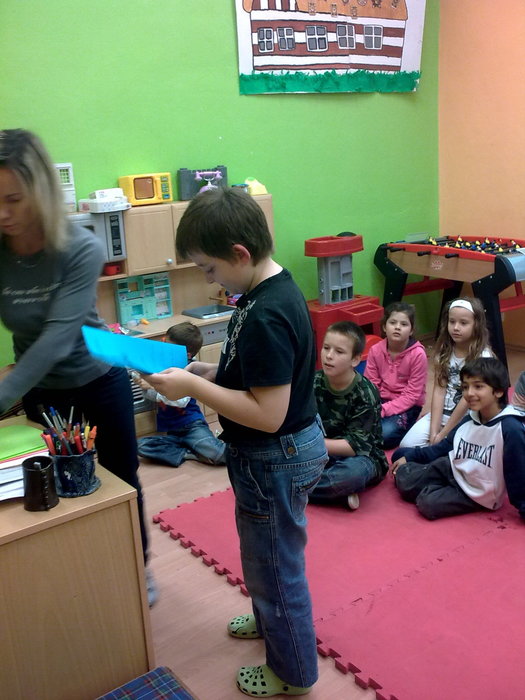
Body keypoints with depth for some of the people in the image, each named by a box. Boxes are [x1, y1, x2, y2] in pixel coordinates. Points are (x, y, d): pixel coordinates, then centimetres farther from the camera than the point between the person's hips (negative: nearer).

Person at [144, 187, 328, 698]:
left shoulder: (266, 315, -30)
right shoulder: (272, 291, 1)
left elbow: (268, 413, -30)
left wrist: (192, 386, -25)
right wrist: (212, 372, 1)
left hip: (275, 461, -10)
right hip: (286, 450, 10)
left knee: (276, 565, 12)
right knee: (267, 557, 30)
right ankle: (270, 619, 56)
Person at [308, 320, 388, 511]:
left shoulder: (365, 393, -18)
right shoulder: (314, 382, -6)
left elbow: (356, 446, -22)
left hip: (360, 457, -4)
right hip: (323, 454, 4)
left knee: (353, 472, -39)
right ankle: (338, 491, -21)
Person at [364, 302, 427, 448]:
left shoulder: (418, 354, -17)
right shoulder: (375, 350, -5)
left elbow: (412, 395, -16)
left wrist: (383, 410, -25)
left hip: (407, 406, -3)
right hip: (382, 400, 3)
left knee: (384, 434, -29)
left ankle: (403, 426, 1)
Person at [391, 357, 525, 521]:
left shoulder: (511, 429, -28)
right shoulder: (470, 419, -5)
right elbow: (443, 448, 7)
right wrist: (409, 457, 2)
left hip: (477, 493, -6)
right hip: (453, 469, 6)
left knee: (428, 503, -24)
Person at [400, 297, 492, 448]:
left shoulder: (482, 357, -14)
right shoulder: (444, 351, 1)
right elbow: (439, 390, -5)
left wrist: (442, 434, -16)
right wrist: (433, 431, -13)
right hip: (441, 413, 5)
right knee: (407, 444, -12)